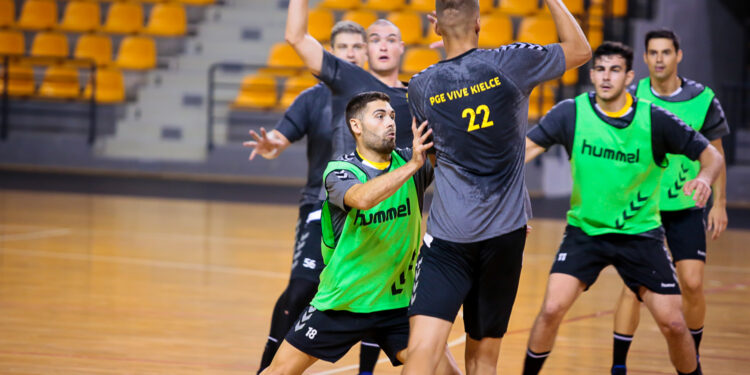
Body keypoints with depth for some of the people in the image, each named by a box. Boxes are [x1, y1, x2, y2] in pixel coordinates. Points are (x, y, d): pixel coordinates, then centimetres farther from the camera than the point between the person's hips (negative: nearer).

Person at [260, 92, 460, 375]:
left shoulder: (408, 161, -2)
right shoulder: (339, 170, -13)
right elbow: (363, 198, -35)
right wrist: (412, 165, -42)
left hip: (398, 302, 2)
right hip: (342, 299, -2)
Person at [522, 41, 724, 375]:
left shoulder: (655, 120, -11)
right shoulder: (571, 113, -9)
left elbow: (711, 155, -6)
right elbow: (527, 148, -9)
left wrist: (705, 177, -28)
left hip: (639, 233, 0)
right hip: (584, 231, 0)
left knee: (673, 325, -4)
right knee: (552, 309, -16)